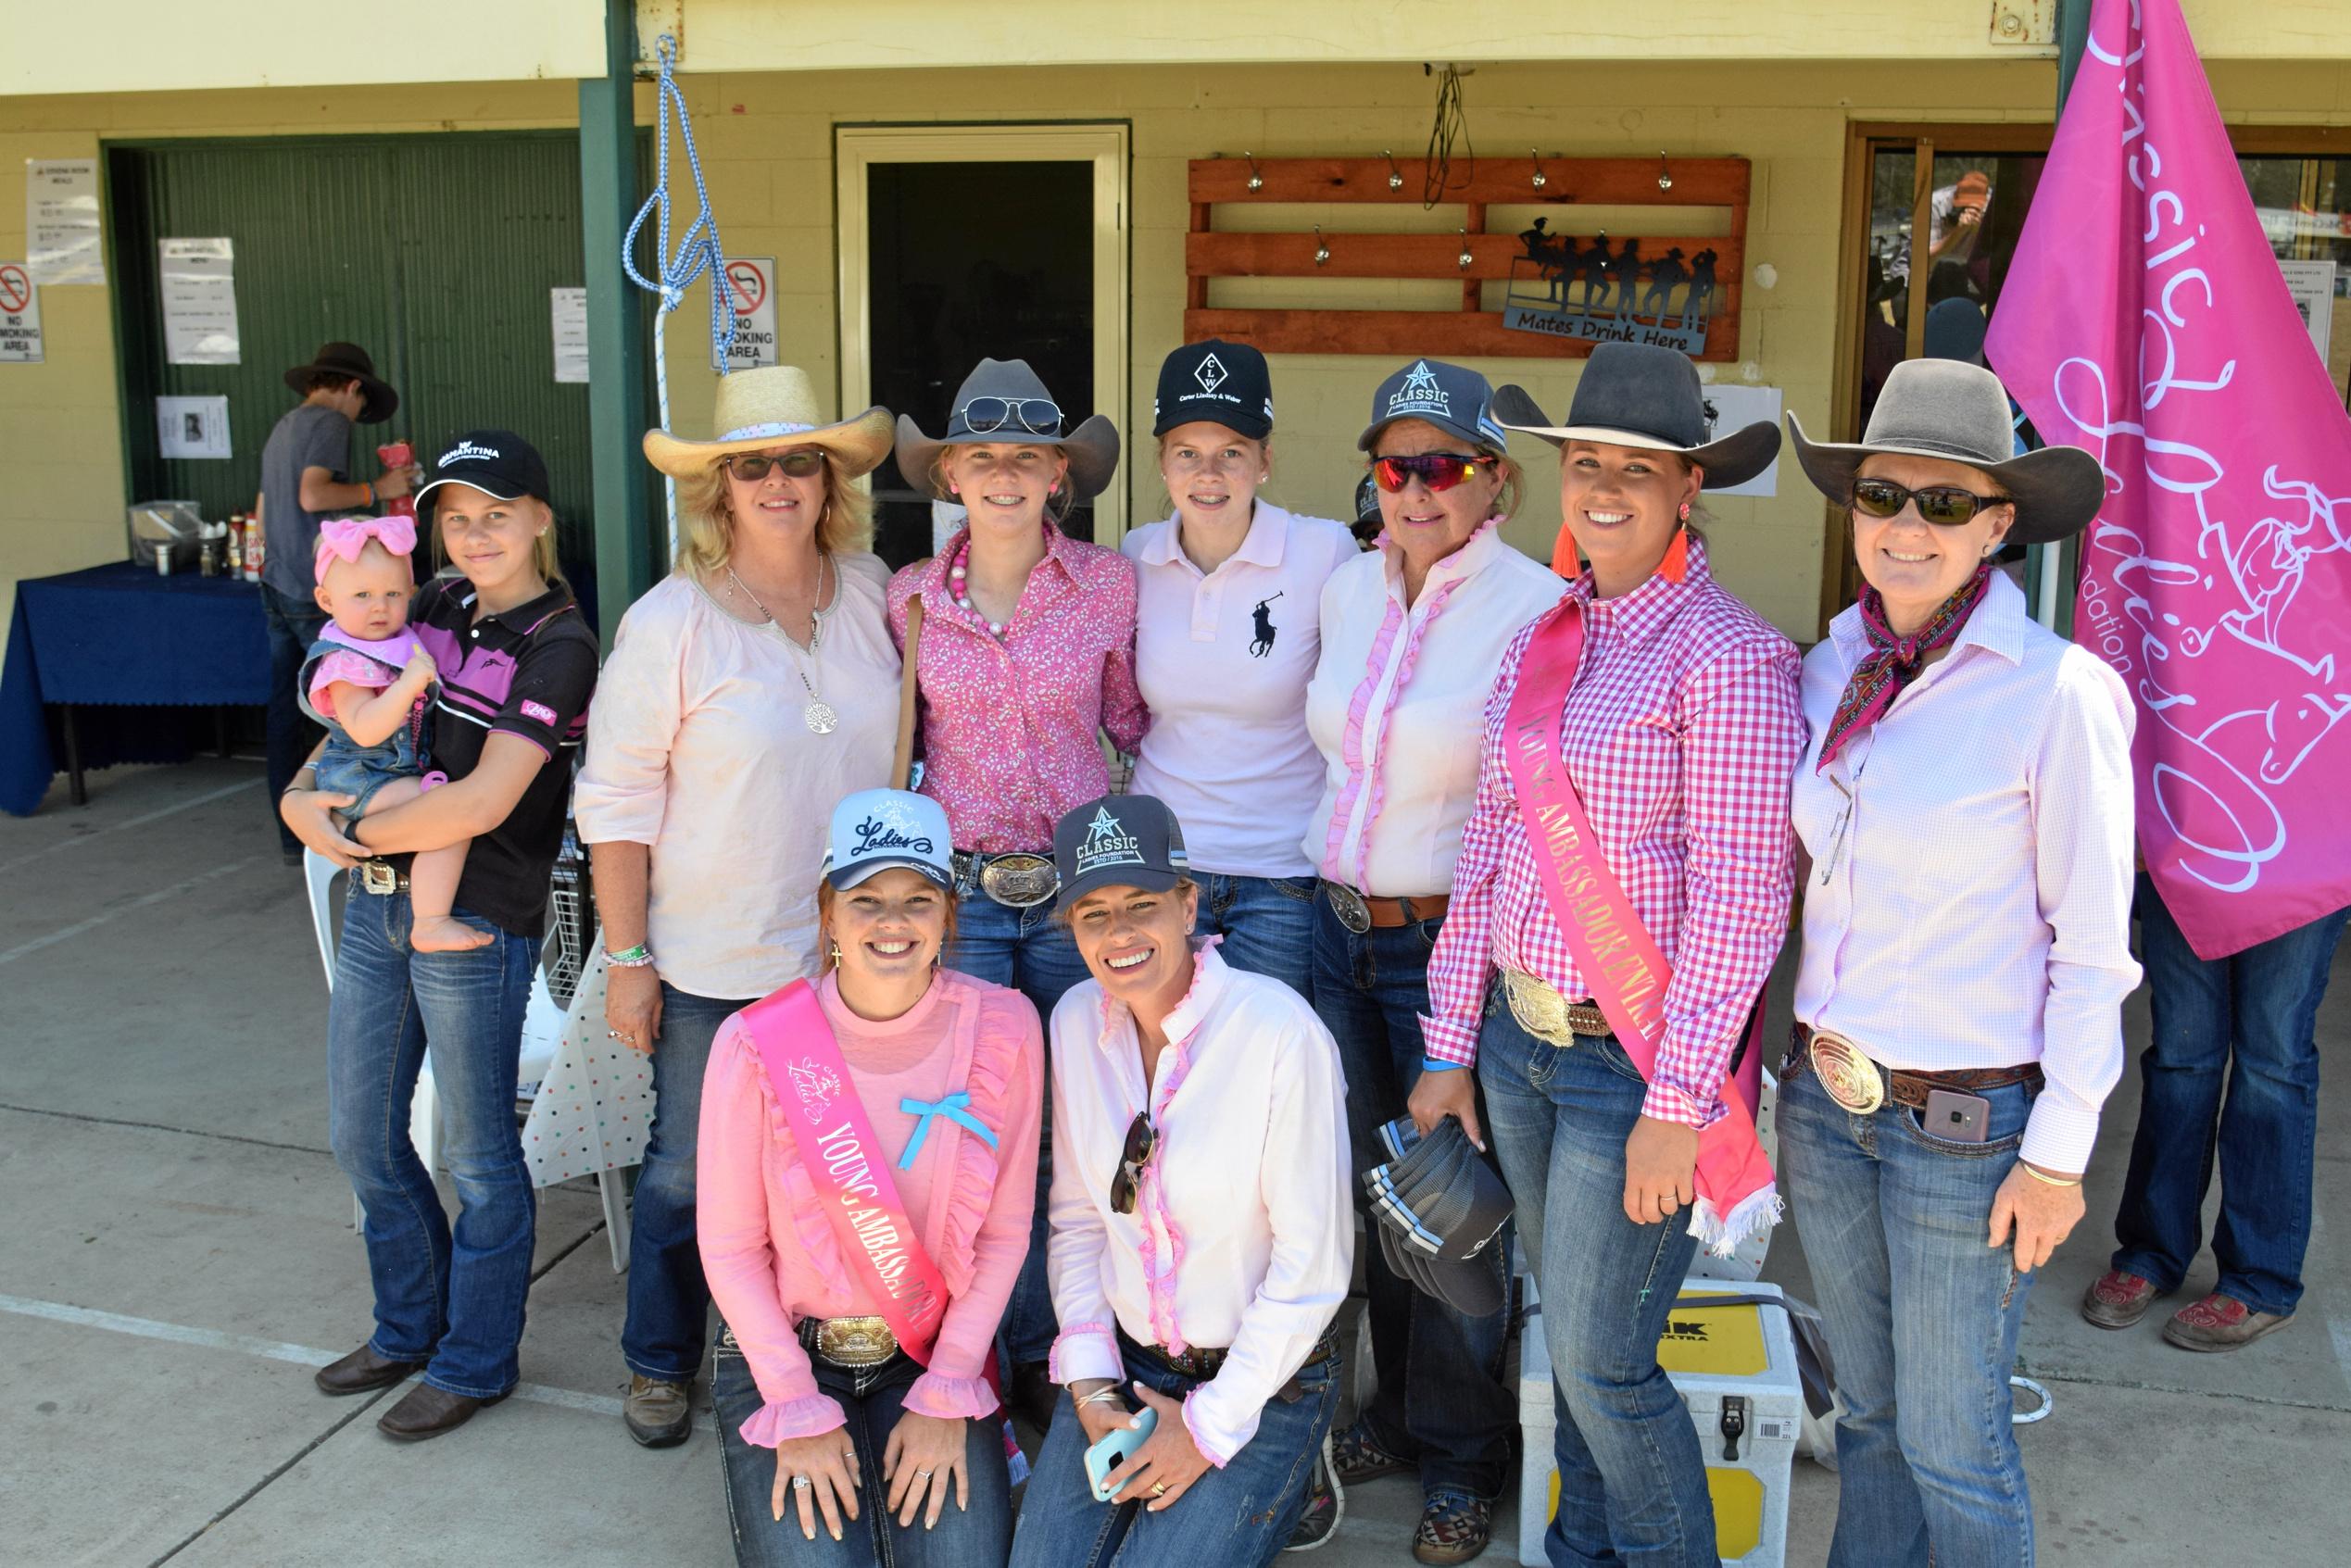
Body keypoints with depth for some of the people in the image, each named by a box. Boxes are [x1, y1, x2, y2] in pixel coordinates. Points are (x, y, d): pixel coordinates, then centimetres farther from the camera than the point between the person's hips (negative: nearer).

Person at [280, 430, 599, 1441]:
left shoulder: (558, 647, -13)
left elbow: (484, 800, -23)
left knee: (476, 1152, 7)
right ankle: (409, 1328, 38)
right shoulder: (434, 608, 9)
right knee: (360, 1134, 18)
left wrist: (354, 829, -16)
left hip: (475, 919, -7)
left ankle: (474, 1361, 25)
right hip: (377, 903, 8)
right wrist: (303, 795, -4)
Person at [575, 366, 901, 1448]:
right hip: (714, 961, -3)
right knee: (689, 1168, 11)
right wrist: (626, 959, -8)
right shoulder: (671, 622, -11)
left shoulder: (868, 591, 1)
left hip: (851, 945, 3)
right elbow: (616, 802, -7)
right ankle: (660, 1363, 33)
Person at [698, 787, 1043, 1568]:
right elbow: (731, 1248, -6)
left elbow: (1004, 1232, -4)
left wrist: (946, 1397, -7)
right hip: (782, 1350, -1)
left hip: (937, 1350, 1)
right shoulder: (758, 1045, -16)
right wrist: (800, 1411, -10)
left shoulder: (1003, 1027, -11)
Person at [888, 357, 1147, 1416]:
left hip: (1079, 887, 0)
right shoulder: (912, 597, 1)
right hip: (958, 890, 0)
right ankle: (1018, 1354, 22)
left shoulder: (1109, 583, -2)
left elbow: (1134, 722, 10)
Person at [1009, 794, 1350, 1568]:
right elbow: (1075, 1219, 7)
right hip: (1123, 1361, 4)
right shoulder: (1076, 1020, -3)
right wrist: (1088, 1378, -3)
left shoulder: (1281, 1030, -21)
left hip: (1264, 1376, -4)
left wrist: (1211, 1426, -12)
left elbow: (1312, 1262, -16)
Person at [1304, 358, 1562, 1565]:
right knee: (1374, 1184, 17)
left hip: (1453, 942, -6)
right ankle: (1401, 1412, 39)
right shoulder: (1346, 589, 4)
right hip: (1341, 927, 6)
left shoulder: (1537, 610, -15)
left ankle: (1462, 1460, 27)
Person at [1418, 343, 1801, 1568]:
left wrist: (1676, 1105, -18)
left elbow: (1739, 901, -17)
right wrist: (1451, 1045, 11)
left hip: (1634, 1062, -6)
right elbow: (1488, 848, 10)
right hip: (1519, 1040, 7)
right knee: (1571, 1333, 19)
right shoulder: (1542, 641, 8)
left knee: (1600, 1355, 3)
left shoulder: (1727, 658, -14)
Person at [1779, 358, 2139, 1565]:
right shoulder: (1830, 671, 2)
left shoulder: (2057, 693, -15)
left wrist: (2059, 1150, -11)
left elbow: (2094, 946, -11)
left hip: (1968, 1123, -5)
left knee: (1948, 1440, 8)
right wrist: (1784, 1061, 10)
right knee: (1867, 1412, 20)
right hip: (1826, 1096, 5)